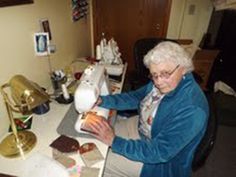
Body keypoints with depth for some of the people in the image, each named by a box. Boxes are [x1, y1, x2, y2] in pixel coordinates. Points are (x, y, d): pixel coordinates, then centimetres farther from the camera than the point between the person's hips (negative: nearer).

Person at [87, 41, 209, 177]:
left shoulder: (191, 110, -36)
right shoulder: (162, 81, -12)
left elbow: (158, 152, -32)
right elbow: (135, 97, 0)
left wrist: (114, 142, -29)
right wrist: (102, 101, -12)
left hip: (163, 160, -7)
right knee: (99, 132, 11)